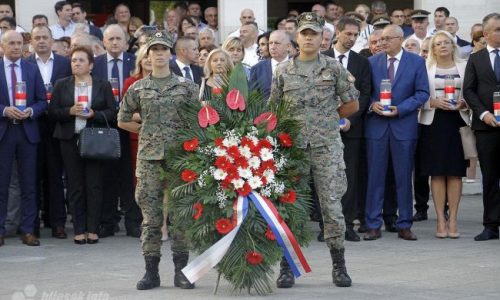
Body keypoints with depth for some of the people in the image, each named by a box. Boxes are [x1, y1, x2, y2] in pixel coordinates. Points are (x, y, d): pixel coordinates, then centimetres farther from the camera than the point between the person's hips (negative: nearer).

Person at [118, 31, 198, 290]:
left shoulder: (186, 86, 5)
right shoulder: (138, 89, 8)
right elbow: (123, 121, 16)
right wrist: (148, 131, 12)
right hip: (149, 158, 1)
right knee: (150, 215, 1)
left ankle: (181, 270, 7)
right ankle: (151, 271, 6)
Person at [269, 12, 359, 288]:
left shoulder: (334, 68, 4)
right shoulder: (283, 71, 6)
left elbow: (351, 104, 9)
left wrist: (327, 118, 7)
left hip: (327, 146, -1)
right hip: (292, 146, 1)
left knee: (332, 206, 0)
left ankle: (339, 266, 10)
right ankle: (286, 267, 9)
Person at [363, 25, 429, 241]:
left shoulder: (416, 62, 2)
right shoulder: (372, 62, 7)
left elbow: (422, 93, -2)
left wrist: (399, 109, -12)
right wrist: (372, 104, -11)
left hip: (404, 124, -1)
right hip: (376, 124, 1)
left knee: (404, 177, 3)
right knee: (375, 176, 2)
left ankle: (404, 226, 10)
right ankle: (373, 225, 6)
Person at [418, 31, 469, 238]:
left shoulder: (464, 67, 9)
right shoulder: (425, 68, 6)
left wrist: (463, 104, -9)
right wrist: (434, 102, -13)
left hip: (457, 122, 1)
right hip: (433, 122, -1)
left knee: (455, 172, -1)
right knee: (437, 173, -2)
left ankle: (452, 219, 3)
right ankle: (441, 220, 1)